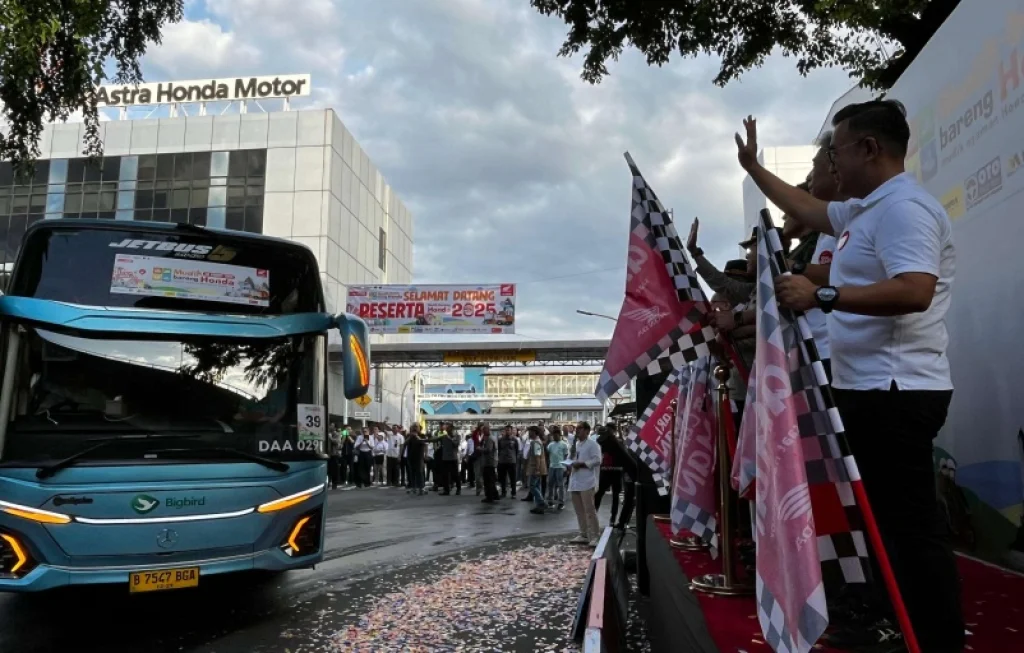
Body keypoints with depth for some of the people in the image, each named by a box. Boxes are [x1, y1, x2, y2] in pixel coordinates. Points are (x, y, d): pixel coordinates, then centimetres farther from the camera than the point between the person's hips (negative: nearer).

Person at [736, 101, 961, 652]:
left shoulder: (904, 208, -17)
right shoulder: (864, 210, 16)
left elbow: (914, 293, -31)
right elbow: (807, 210, 33)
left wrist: (822, 296, -32)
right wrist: (754, 168, 36)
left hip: (896, 392, -11)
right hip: (870, 388, 11)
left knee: (914, 524, -6)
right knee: (886, 516, 19)